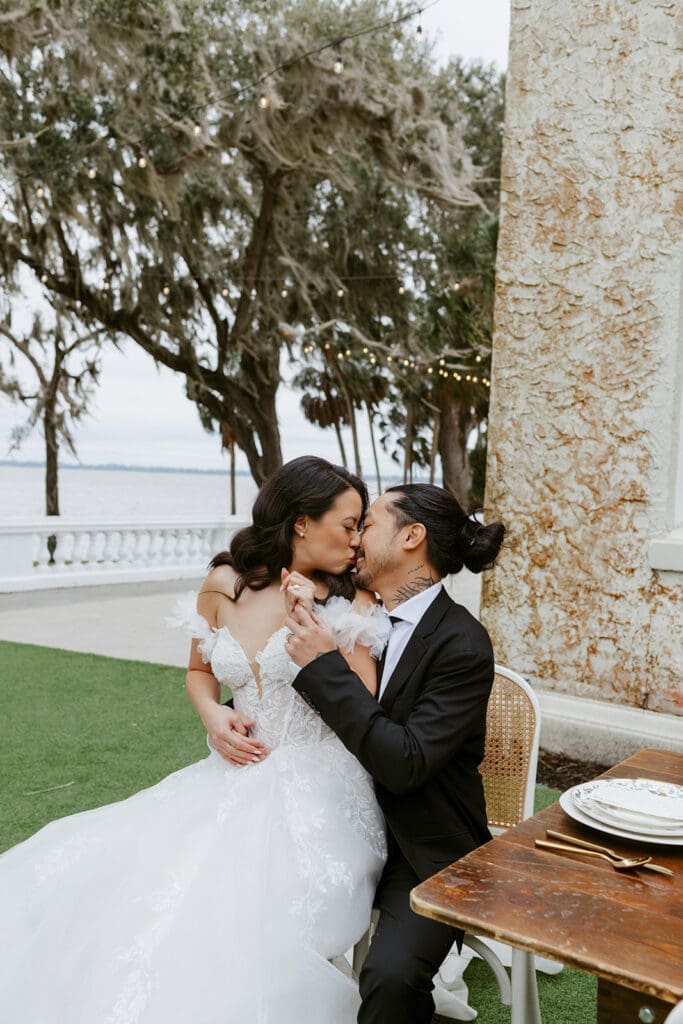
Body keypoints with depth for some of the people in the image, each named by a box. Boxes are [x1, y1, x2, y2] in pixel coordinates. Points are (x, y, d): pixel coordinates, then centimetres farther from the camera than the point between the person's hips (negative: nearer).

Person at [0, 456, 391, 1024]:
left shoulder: (348, 600, -5)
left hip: (314, 790, -3)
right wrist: (213, 715, -3)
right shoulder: (224, 584, 3)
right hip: (236, 776, 4)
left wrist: (312, 624, -17)